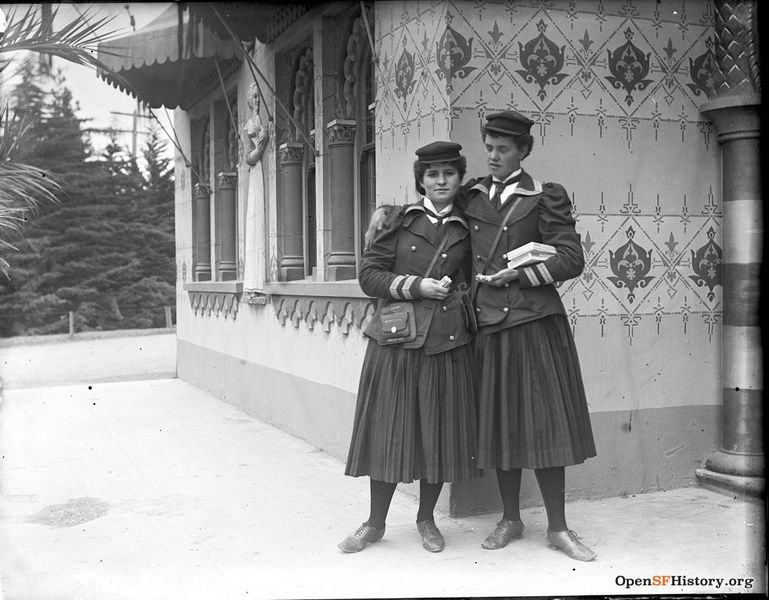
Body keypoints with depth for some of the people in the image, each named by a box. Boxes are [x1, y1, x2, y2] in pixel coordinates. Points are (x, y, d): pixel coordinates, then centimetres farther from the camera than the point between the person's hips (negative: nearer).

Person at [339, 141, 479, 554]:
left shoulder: (466, 230, 10)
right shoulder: (400, 220, 5)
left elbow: (473, 283, 21)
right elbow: (368, 275, 1)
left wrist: (455, 294, 2)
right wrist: (414, 286, -9)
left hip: (446, 342, 1)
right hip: (395, 338, -1)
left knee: (439, 431, 6)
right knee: (389, 429, 3)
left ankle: (426, 520, 24)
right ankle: (375, 523, 18)